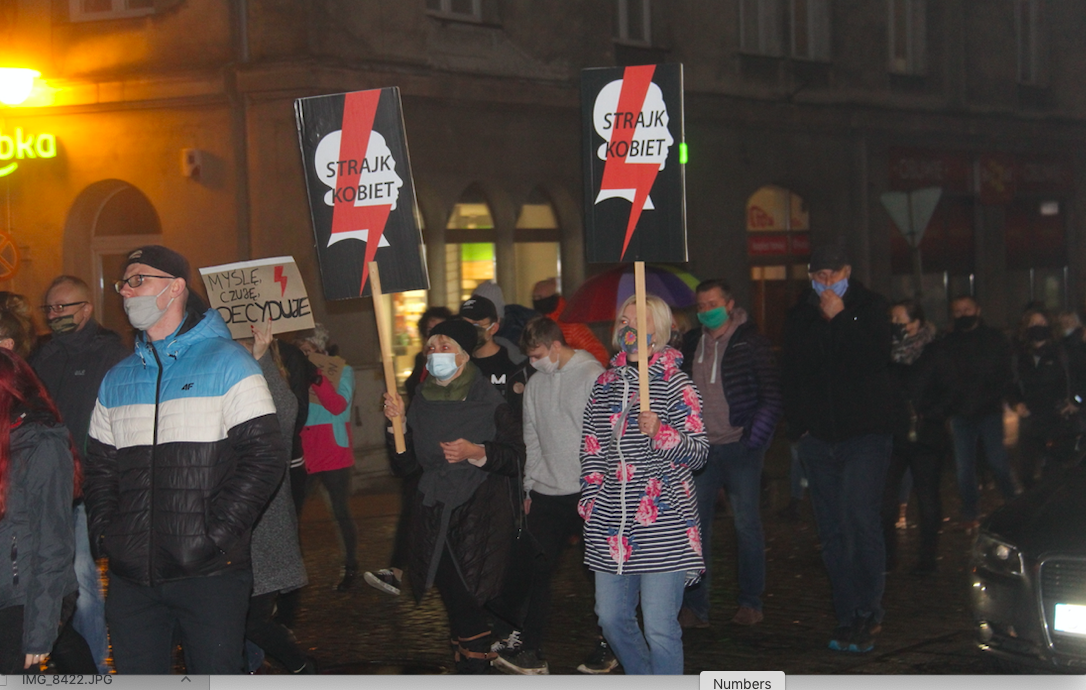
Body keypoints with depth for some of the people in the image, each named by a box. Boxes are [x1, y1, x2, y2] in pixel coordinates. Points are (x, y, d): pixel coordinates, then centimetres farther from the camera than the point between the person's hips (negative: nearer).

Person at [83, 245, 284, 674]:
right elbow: (99, 465, 20)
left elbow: (264, 456, -8)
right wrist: (104, 532, 3)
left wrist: (217, 534, -14)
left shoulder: (226, 364, 0)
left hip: (209, 574, -5)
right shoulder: (117, 379, 18)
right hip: (131, 576, 5)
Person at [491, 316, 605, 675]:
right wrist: (529, 487, 16)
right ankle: (528, 650, 7)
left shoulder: (593, 376, -7)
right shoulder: (536, 383, 12)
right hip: (547, 493, 6)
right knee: (532, 568, 1)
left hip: (587, 492, -6)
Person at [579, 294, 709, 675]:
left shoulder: (675, 383, -3)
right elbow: (591, 448, 20)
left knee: (659, 628, -8)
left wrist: (660, 433, -23)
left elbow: (699, 452, -7)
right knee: (611, 618, 14)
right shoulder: (606, 383, 13)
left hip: (662, 525, -6)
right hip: (611, 523, 6)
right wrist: (591, 499, 12)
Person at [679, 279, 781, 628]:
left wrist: (755, 439, -11)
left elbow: (771, 395, -4)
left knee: (747, 525, 1)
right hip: (701, 449, 4)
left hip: (739, 447, -4)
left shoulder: (751, 343, -2)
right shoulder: (692, 345, 12)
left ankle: (751, 603, 11)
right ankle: (695, 606, 7)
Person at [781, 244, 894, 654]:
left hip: (865, 437, -4)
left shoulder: (870, 309, 1)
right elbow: (790, 374, 15)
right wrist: (798, 425, 6)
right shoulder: (799, 317, 11)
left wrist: (839, 318, -13)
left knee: (861, 519, -16)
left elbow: (873, 359, -15)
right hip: (818, 440, 4)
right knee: (832, 532, 6)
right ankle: (849, 618, 12)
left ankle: (867, 610, -5)